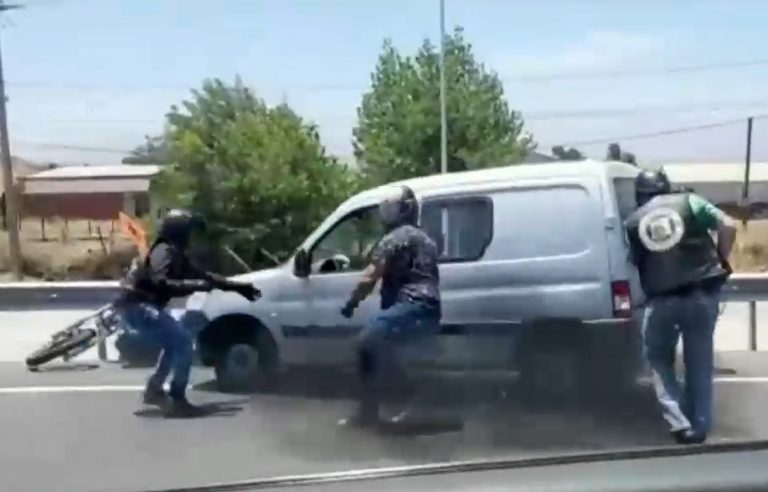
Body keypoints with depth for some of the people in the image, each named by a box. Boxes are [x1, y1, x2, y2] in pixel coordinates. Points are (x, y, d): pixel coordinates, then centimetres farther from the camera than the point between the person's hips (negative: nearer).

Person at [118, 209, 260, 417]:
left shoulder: (175, 253, 14)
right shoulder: (164, 251, -16)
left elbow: (200, 274, 19)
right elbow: (161, 284, -32)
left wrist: (236, 286, 18)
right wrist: (196, 286, -34)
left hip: (143, 304, 10)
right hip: (138, 305, -10)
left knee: (175, 342, 22)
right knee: (183, 341, -14)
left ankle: (154, 389, 29)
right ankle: (177, 400, -10)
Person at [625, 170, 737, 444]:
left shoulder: (633, 222, 9)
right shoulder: (689, 201, 7)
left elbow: (636, 263, 12)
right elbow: (728, 226, -3)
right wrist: (721, 261, 9)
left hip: (661, 301, 0)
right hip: (702, 294, 1)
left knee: (659, 360, 19)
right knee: (700, 362, 16)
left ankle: (680, 423, 7)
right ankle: (700, 425, 23)